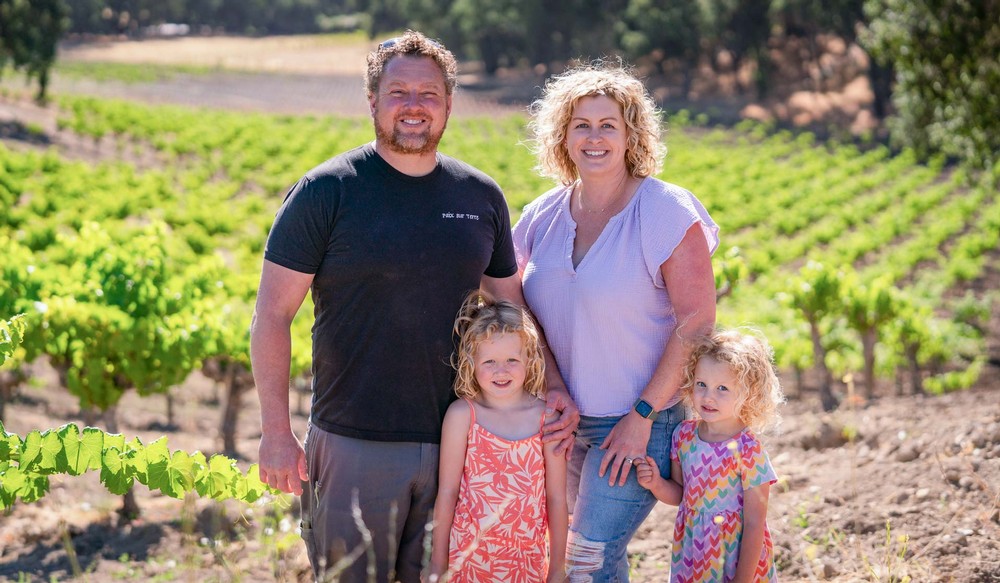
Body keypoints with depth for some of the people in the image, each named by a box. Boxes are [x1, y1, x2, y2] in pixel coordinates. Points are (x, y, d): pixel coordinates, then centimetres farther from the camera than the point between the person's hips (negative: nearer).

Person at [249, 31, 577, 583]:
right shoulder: (326, 191, -5)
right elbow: (272, 315, -5)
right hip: (353, 447, -3)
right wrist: (276, 432, -10)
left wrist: (553, 387, 0)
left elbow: (511, 307, 15)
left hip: (457, 445, 4)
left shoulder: (481, 197, 7)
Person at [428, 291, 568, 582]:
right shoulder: (462, 414, -8)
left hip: (529, 558, 1)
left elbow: (556, 498, 1)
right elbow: (447, 492, -3)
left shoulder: (546, 417, -4)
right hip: (470, 556, -1)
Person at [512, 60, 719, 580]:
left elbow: (696, 323, -14)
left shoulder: (667, 212, -12)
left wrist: (642, 415, -16)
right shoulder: (543, 216, 4)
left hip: (642, 421, -5)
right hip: (564, 420, 6)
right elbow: (526, 312, 15)